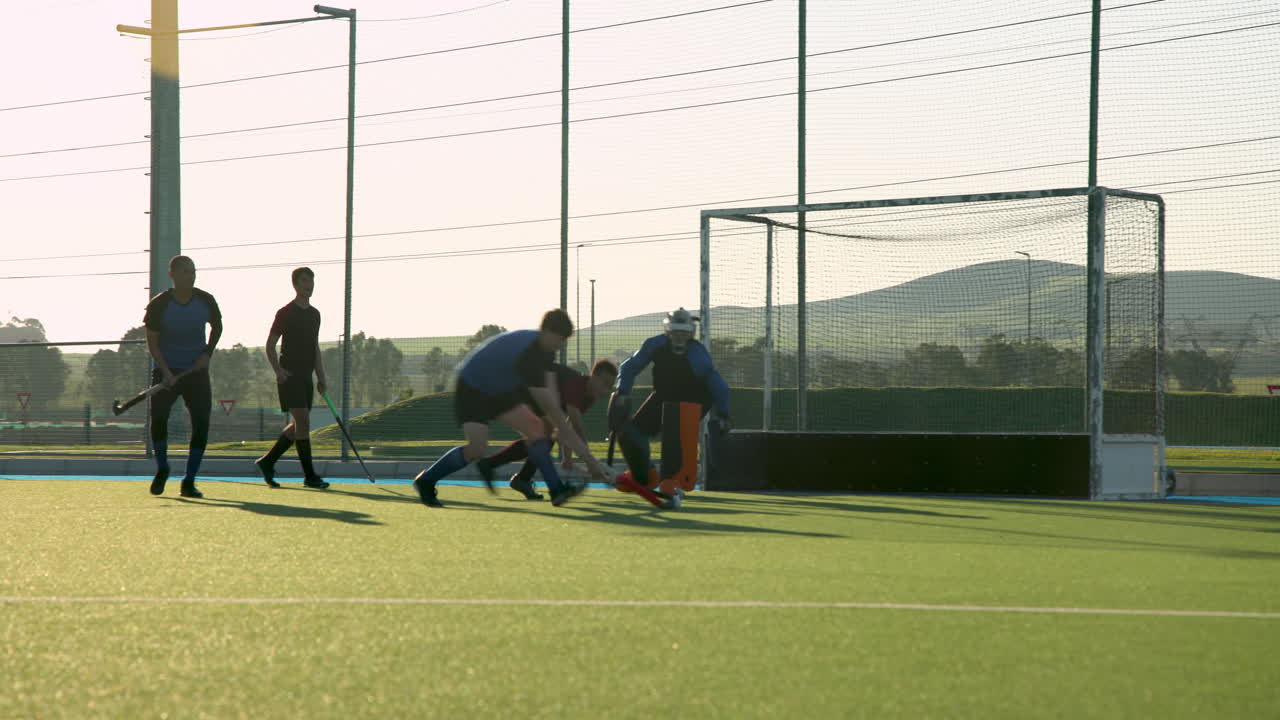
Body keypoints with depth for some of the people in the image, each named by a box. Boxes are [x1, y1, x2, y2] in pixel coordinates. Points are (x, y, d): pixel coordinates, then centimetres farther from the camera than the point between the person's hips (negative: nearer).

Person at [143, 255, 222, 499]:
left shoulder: (206, 301, -2)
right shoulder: (159, 305, -10)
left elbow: (217, 327, 16)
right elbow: (152, 342, -7)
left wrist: (207, 353, 0)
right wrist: (166, 372, -19)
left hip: (196, 371, 2)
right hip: (166, 371, -2)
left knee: (201, 423, -10)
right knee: (158, 416, -21)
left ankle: (189, 482, 1)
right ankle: (161, 469, 4)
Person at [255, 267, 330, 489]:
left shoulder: (314, 314, 16)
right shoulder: (285, 313, -7)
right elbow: (270, 345, -6)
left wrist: (321, 377, 16)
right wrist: (278, 370, -19)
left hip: (306, 377, 8)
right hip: (289, 376, -8)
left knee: (298, 425, 9)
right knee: (302, 421, -12)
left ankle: (267, 462, 22)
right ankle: (309, 475, -11)